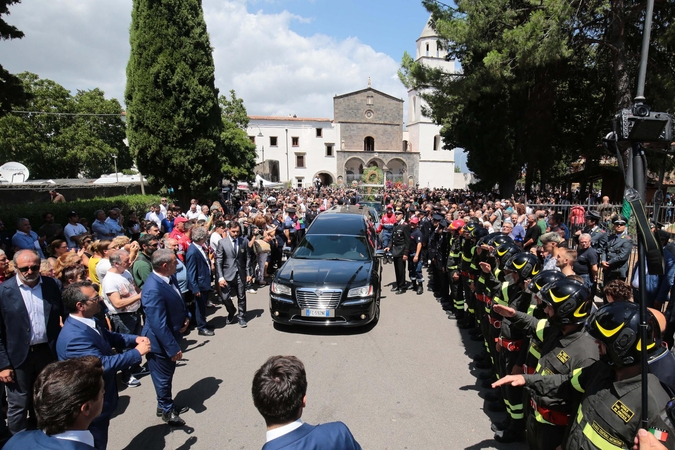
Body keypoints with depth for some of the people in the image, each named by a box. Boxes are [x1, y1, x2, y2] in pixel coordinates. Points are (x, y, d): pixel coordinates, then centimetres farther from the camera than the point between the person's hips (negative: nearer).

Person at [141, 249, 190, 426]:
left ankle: (166, 405, 45)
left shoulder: (170, 278, -6)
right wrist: (173, 348, -25)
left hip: (172, 336, 8)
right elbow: (159, 325, -30)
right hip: (160, 342, -8)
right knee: (163, 377, 15)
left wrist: (186, 317, -6)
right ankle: (166, 410, 38)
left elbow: (179, 301, 11)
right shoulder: (153, 290, -33)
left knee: (168, 374, 25)